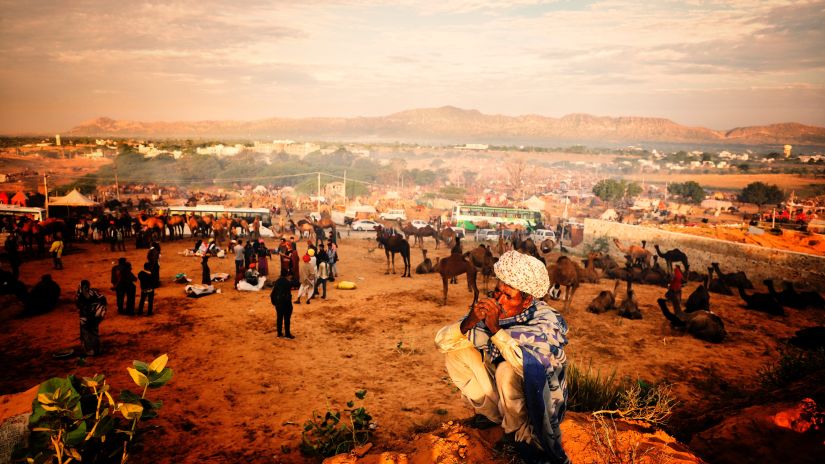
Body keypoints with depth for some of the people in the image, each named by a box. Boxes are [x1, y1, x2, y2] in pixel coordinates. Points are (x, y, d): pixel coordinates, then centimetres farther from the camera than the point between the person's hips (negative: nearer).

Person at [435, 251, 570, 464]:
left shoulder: (547, 321, -24)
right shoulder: (488, 309, -13)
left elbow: (533, 366, -43)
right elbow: (442, 342, -14)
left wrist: (496, 330, -42)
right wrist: (467, 324, -34)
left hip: (537, 399, -6)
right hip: (500, 392, 6)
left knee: (508, 370, -35)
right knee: (457, 351, -8)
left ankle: (520, 433, -9)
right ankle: (494, 413, 6)